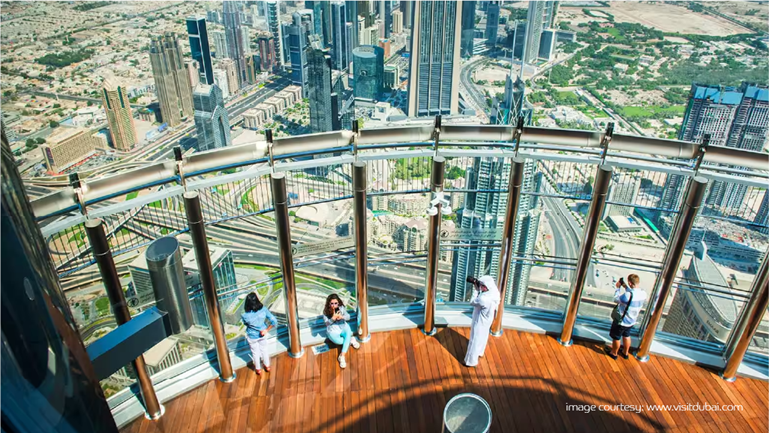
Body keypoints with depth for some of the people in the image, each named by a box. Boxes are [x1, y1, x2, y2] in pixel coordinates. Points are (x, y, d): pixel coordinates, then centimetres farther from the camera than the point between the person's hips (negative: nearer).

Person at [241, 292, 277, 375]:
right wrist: (266, 330, -12)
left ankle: (258, 369, 48)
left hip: (252, 337, -2)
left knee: (255, 353, 25)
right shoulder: (263, 310, -28)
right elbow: (274, 322, -25)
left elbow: (246, 324, -10)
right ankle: (267, 366, 51)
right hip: (263, 334, 2)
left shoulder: (245, 316, -33)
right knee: (264, 350, 29)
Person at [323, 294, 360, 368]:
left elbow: (348, 317, -7)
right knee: (338, 341, -31)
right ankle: (351, 339, 0)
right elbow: (327, 323, -18)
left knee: (348, 332, -32)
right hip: (333, 330, -2)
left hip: (343, 327, 2)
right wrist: (333, 318, -37)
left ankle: (342, 356, -27)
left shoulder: (341, 308, -10)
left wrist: (342, 317, -29)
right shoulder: (326, 311, -14)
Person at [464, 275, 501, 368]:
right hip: (487, 321, 8)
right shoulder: (494, 293, -16)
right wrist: (478, 289, -12)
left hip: (480, 323, -8)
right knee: (483, 337, 31)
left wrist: (476, 290, -19)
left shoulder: (484, 299, -40)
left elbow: (472, 302, -23)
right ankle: (480, 352, 56)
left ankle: (471, 361, 29)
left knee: (475, 341, 11)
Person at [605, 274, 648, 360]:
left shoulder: (627, 295, -37)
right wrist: (626, 288, 1)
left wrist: (617, 287, -8)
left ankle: (614, 353, 39)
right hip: (632, 321, 6)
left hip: (621, 321, -6)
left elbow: (616, 299, -18)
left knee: (616, 337, 18)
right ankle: (625, 353, 49)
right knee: (626, 336, 30)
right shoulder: (643, 293, -16)